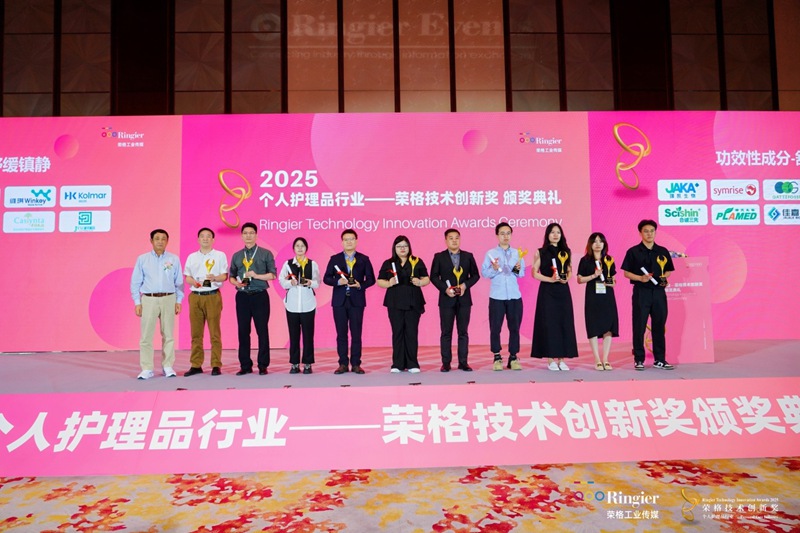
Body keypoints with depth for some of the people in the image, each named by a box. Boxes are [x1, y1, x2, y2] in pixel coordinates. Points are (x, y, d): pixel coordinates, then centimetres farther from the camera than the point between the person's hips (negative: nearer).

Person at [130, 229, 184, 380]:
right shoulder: (142, 259, 6)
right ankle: (147, 369, 3)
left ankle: (168, 367, 12)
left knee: (168, 335, 4)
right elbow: (135, 282, 6)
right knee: (146, 335, -2)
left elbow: (179, 282, 8)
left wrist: (178, 301, 3)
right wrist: (137, 303, 1)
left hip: (168, 299, 1)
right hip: (149, 300, 0)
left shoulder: (174, 259, 7)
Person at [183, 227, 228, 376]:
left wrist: (215, 278, -20)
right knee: (196, 332, 4)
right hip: (195, 296, 3)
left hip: (213, 296, -3)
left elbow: (224, 276, 1)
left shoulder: (220, 255, 7)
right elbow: (187, 277, 13)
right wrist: (194, 282, -9)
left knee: (214, 332, -3)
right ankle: (196, 365, 10)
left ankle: (216, 365, 1)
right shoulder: (192, 257, 15)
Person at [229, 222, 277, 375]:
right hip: (242, 297, 3)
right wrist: (236, 282, -6)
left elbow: (272, 275, -1)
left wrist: (257, 276, -15)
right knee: (243, 331, 4)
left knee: (262, 331, -1)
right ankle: (245, 365, 12)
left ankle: (263, 366, 6)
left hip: (260, 296, -3)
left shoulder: (266, 254, 3)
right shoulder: (236, 256, 13)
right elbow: (231, 276, 15)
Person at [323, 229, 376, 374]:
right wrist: (338, 282, -12)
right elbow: (326, 278, 6)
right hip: (339, 301, 1)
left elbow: (371, 279, 6)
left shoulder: (364, 259, 7)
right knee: (341, 334, 3)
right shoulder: (335, 259, 8)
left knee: (356, 334, 0)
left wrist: (361, 285, -13)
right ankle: (343, 364, 9)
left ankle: (356, 364, 7)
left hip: (357, 301, -1)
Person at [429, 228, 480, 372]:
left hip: (464, 299, 1)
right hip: (446, 299, -1)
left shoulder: (468, 256, 8)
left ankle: (463, 362, 9)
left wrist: (465, 285, -10)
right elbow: (434, 276, 1)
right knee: (446, 332, 2)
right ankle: (446, 363, 7)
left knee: (463, 332, 4)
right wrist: (445, 288, -13)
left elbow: (475, 275, 7)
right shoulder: (439, 257, 4)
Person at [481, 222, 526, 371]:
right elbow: (484, 273, -3)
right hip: (497, 296, -2)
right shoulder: (490, 253, 2)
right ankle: (497, 357, 11)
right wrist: (494, 269, -21)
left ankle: (513, 357, 14)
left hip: (514, 296, 2)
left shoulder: (517, 253, 10)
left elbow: (522, 274, 6)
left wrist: (518, 269, -15)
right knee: (495, 327, 1)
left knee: (514, 327, 4)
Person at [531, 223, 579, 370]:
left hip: (563, 291, 3)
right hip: (547, 291, -3)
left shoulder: (566, 252, 10)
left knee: (564, 323, 1)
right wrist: (550, 279, -16)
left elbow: (569, 271, 16)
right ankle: (551, 360, 1)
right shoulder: (541, 252, 1)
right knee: (549, 323, -5)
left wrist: (566, 279, -5)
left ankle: (562, 359, 6)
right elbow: (535, 273, -3)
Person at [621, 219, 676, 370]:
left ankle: (660, 359, 15)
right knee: (639, 327, -1)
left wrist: (664, 278, -5)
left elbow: (668, 271, 16)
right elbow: (626, 273, -1)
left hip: (659, 292, 3)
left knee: (659, 326, 7)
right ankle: (639, 359, 8)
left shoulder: (663, 251, 9)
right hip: (641, 292, -3)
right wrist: (640, 278, -16)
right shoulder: (633, 252, 0)